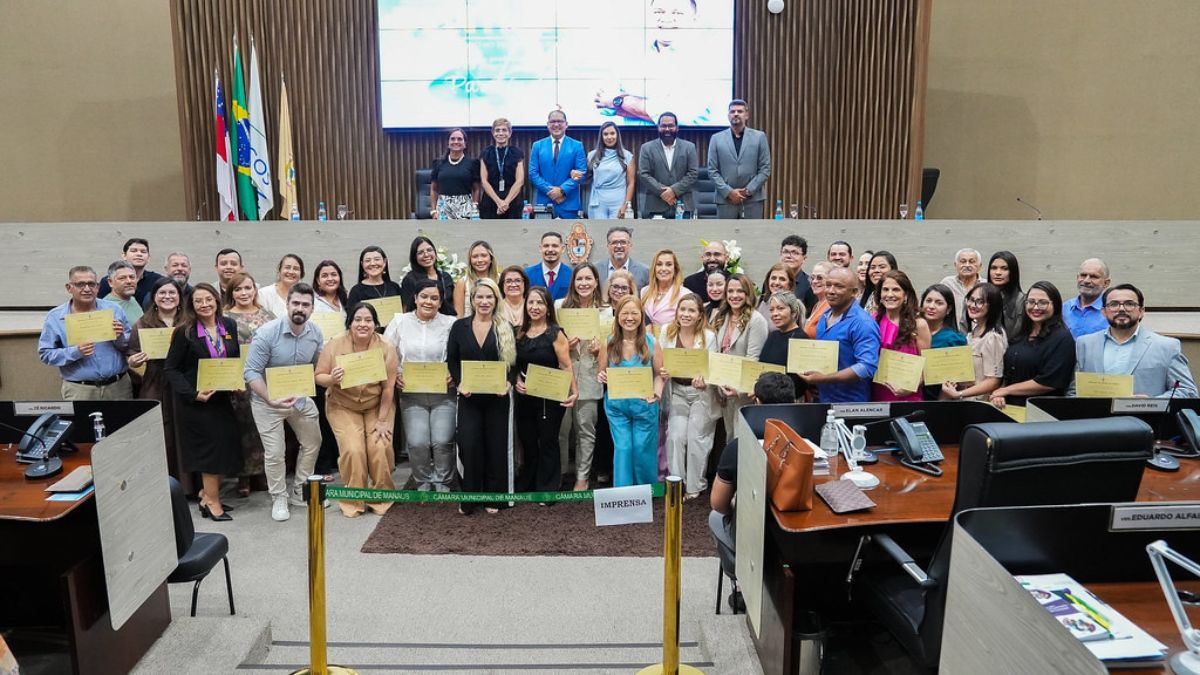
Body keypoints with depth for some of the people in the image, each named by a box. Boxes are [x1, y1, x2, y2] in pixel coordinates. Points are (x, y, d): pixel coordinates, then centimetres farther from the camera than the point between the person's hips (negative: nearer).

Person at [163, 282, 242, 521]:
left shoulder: (229, 326, 3)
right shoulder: (185, 332, -10)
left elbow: (236, 359, 13)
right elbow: (171, 368, -9)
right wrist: (193, 393, -19)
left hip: (222, 396, 5)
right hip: (195, 400, -5)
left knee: (227, 446, 7)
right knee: (212, 447, -3)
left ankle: (207, 494, 25)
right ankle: (212, 501, 11)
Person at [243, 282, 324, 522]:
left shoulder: (315, 333, -9)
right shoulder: (267, 333, -23)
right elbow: (251, 372, -23)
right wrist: (271, 399, -33)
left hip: (301, 397, 5)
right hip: (267, 399, -5)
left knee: (313, 443, 15)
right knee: (274, 453, -1)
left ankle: (300, 492, 34)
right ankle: (279, 499, 21)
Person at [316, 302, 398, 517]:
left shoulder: (386, 348, -15)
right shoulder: (335, 345, -14)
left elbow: (388, 387, -13)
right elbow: (319, 376, -8)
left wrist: (383, 420, -13)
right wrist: (332, 380, -31)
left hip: (377, 406, 0)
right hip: (343, 407, 0)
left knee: (380, 448, -14)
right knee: (352, 450, -16)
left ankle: (381, 498, 10)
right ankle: (353, 501, 6)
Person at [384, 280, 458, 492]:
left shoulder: (451, 324, 2)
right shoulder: (400, 322, 7)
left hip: (444, 393, -1)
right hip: (412, 394, 1)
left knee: (442, 442, -12)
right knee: (417, 443, -10)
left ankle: (442, 484, 12)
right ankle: (423, 484, 15)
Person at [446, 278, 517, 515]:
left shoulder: (506, 329, 3)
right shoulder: (460, 326, 4)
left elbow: (514, 362, 4)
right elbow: (452, 360, 5)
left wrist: (509, 383, -14)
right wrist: (459, 383, -10)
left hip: (497, 397, 0)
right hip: (469, 397, 0)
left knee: (496, 446, 5)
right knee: (469, 446, -8)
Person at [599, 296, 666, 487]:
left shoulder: (651, 342, -4)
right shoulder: (608, 344, -2)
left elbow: (659, 374, -1)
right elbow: (601, 374, 6)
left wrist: (657, 393, -19)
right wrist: (601, 378, -17)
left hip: (645, 405, 0)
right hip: (616, 405, 1)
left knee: (643, 450, 7)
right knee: (622, 449, 2)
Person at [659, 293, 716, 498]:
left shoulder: (709, 336, -9)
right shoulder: (666, 332, -3)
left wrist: (703, 381, -26)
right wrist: (662, 373, -19)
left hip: (701, 393, -2)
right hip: (676, 391, 2)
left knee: (696, 438, 1)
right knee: (676, 436, -7)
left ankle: (695, 486, 18)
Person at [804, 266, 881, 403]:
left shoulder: (863, 323, -17)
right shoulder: (825, 316, 8)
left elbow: (867, 367, -25)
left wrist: (823, 378, -25)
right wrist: (811, 380, 2)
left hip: (850, 404, -7)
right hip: (821, 399, 7)